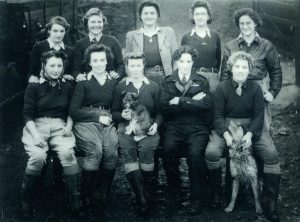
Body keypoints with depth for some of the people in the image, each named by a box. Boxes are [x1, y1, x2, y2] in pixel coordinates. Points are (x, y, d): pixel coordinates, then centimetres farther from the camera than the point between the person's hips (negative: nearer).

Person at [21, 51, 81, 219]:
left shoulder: (68, 86, 13)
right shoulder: (34, 86, 5)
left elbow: (71, 111, 18)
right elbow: (28, 114, 1)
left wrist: (69, 126, -1)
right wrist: (35, 134, -13)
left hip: (60, 125, 2)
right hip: (37, 125, -1)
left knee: (67, 152, -31)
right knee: (38, 156, -31)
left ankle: (75, 199, -24)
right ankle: (27, 201, -13)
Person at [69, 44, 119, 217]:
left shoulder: (114, 82, 17)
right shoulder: (83, 83, 10)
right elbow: (74, 110, 3)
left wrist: (110, 117, -2)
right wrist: (98, 115, -4)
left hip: (108, 123, 2)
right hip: (86, 122, -2)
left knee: (112, 152, -31)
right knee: (95, 151, -33)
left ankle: (102, 195, -17)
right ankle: (88, 197, -20)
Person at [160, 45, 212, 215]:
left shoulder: (202, 82, 15)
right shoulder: (168, 82, 15)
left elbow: (207, 105, -3)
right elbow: (164, 107, -1)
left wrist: (180, 102, -6)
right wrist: (192, 102, -5)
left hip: (197, 126, 0)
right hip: (174, 126, 1)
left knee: (195, 153, -30)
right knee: (168, 149, -29)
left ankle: (196, 198, -14)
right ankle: (174, 189, -4)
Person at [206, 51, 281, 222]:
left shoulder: (256, 88, 2)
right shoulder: (222, 88, 1)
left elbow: (259, 115, -1)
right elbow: (218, 115, -3)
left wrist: (250, 134, -18)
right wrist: (226, 134, -19)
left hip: (251, 127, 1)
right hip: (226, 126, -1)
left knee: (271, 154, -23)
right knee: (211, 152, -28)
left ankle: (270, 203, -11)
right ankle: (216, 192, -2)